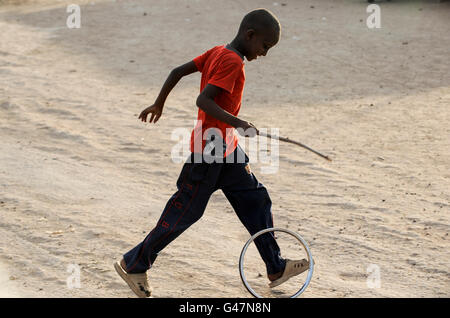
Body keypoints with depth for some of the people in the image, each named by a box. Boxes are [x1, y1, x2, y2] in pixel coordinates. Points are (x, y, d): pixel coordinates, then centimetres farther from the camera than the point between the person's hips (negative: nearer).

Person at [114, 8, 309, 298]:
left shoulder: (218, 52, 5)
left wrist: (159, 104, 21)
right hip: (210, 151, -10)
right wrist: (237, 123, -32)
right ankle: (133, 264, 12)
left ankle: (276, 268, 18)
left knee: (256, 199, 12)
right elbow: (204, 100, -29)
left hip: (226, 149, 10)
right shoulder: (232, 62, -21)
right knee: (184, 213, 0)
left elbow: (178, 71, 10)